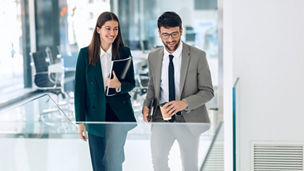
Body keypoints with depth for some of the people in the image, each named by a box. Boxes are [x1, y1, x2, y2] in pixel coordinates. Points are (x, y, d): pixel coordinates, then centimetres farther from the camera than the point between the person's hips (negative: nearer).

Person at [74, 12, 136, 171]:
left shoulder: (124, 52, 1)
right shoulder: (85, 54, -2)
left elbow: (131, 83, 7)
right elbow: (79, 89, -1)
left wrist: (119, 85, -17)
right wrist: (80, 121, -3)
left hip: (119, 113, 0)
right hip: (95, 114, 0)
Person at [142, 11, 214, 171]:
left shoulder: (197, 56, -7)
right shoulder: (153, 57, 5)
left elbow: (207, 91, -6)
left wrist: (185, 103, -23)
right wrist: (146, 106, -3)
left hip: (188, 118, -2)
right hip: (161, 116, 2)